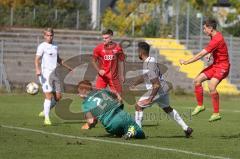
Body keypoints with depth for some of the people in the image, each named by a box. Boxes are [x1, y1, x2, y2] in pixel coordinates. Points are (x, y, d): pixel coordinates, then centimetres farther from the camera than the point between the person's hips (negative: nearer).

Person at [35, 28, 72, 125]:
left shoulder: (55, 46, 17)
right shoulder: (42, 46, -5)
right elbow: (37, 59, -15)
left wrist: (67, 67, 37)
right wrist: (37, 69, -32)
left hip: (54, 73, 7)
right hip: (45, 74, -7)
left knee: (58, 96, 5)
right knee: (49, 96, -12)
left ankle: (44, 112, 23)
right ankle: (46, 118, -8)